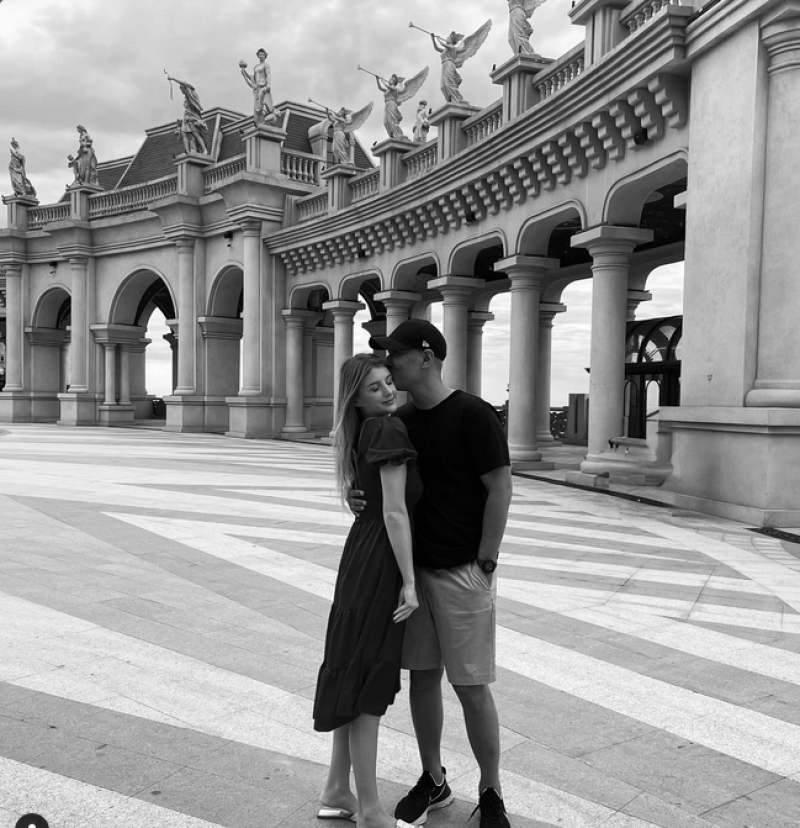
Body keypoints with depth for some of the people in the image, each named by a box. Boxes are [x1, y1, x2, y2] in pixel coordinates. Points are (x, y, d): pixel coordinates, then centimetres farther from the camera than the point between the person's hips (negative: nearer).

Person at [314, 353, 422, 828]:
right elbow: (394, 512, -19)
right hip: (381, 562, -9)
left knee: (355, 676, 16)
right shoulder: (389, 430, -16)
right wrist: (409, 581, -17)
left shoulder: (365, 432, 11)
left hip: (362, 556, 9)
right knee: (370, 682, -1)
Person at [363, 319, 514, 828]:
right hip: (413, 568, 6)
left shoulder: (474, 415, -12)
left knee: (472, 687, 2)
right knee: (422, 677, 13)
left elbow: (500, 490, -12)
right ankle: (433, 781, 31)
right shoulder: (401, 421, 8)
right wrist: (361, 497, -5)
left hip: (462, 572, -6)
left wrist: (484, 566, -12)